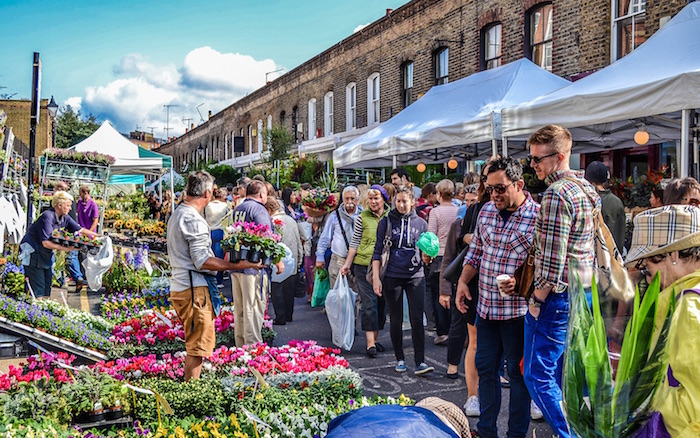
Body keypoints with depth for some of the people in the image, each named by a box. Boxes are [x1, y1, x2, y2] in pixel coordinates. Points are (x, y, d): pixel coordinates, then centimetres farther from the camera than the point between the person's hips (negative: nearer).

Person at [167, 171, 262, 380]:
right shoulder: (194, 220, -17)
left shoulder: (177, 214, 16)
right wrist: (237, 265, -22)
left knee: (194, 343, 18)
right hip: (194, 290, -10)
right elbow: (202, 261, -21)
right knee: (198, 345, -4)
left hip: (180, 287, 10)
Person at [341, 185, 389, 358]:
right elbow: (354, 243, 5)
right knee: (368, 302, -7)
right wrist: (347, 264, 2)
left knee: (381, 302, 8)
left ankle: (375, 338, 20)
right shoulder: (362, 217, 2)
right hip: (364, 264, -2)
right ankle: (370, 342, -7)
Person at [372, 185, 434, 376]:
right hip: (392, 277, 0)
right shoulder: (386, 222, 3)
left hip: (415, 276, 1)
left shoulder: (421, 223, 7)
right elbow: (378, 252, 3)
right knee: (395, 320, 7)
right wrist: (376, 278, -5)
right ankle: (400, 359, 20)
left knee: (417, 320, -5)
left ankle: (420, 362, -2)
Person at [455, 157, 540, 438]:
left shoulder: (538, 217, -13)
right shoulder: (487, 210, 5)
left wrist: (521, 283, -26)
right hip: (486, 306, 6)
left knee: (517, 372, 8)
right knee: (485, 367, 15)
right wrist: (463, 281, 4)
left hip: (517, 309, -6)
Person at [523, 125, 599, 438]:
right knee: (563, 372, 19)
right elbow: (595, 246, 18)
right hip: (585, 291, 10)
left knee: (538, 374, -2)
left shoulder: (556, 193, -19)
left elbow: (552, 258, -22)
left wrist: (537, 299, -13)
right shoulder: (586, 188, 12)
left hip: (558, 297, -10)